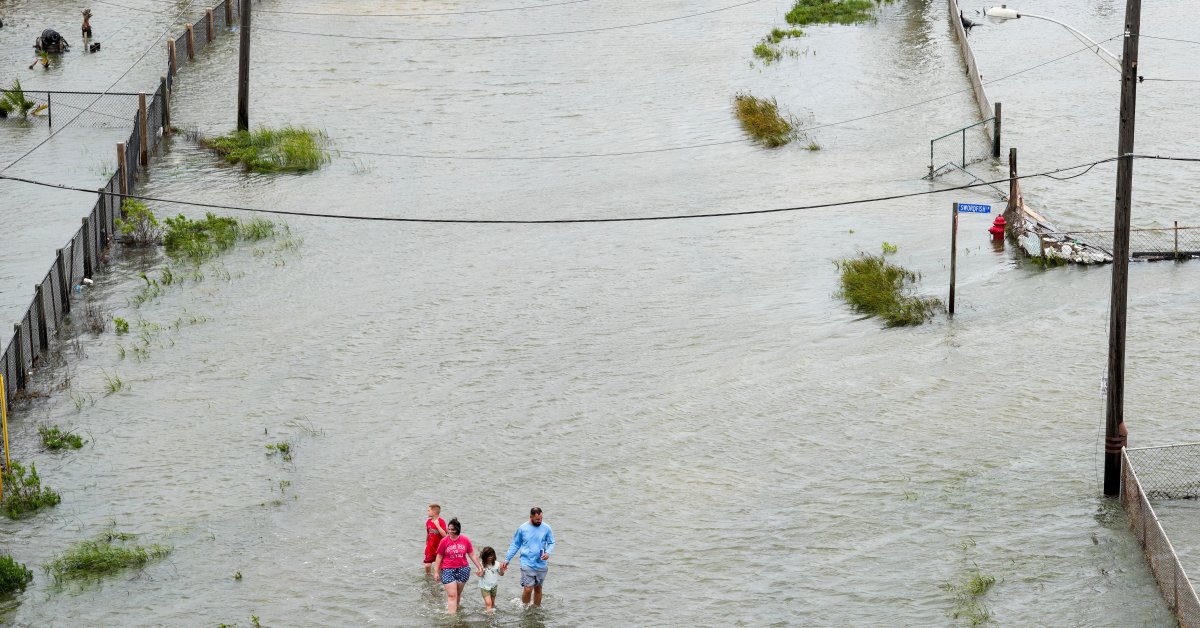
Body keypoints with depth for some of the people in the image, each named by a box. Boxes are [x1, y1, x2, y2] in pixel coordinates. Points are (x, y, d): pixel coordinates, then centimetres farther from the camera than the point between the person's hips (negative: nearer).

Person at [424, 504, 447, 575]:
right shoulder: (428, 521, 3)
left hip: (439, 548, -4)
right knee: (427, 565, -3)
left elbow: (444, 535, -25)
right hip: (430, 547, 4)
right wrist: (426, 544, 23)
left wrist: (437, 525, -30)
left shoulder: (441, 522, -14)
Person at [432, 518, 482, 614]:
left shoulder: (465, 540, 0)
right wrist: (436, 572, 0)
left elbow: (472, 555, 8)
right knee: (451, 595, -9)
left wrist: (479, 568, 7)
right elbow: (439, 557, 2)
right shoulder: (444, 541, -4)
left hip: (463, 569, 2)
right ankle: (451, 614, -11)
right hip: (448, 570, -2)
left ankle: (456, 609, 29)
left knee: (458, 594, 11)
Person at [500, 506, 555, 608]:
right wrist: (507, 559, 3)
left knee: (538, 588, 12)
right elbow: (515, 545, 5)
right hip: (527, 564, -2)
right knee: (528, 589, -9)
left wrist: (548, 552, -13)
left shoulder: (546, 528, -1)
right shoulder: (522, 529, -4)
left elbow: (551, 543, 8)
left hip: (541, 564, 2)